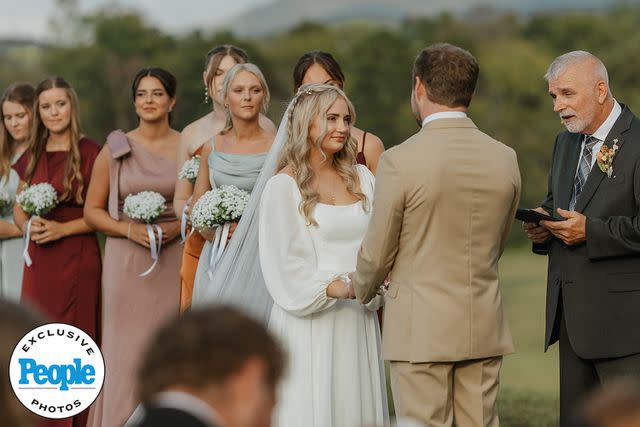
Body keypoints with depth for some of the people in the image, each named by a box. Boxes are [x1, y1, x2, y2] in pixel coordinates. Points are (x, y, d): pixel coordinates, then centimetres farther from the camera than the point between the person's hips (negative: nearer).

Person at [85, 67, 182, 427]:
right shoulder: (116, 149, 4)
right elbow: (93, 210, 7)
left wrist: (177, 226, -9)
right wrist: (130, 229, -9)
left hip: (175, 260, 0)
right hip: (127, 262, 0)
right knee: (127, 351, -3)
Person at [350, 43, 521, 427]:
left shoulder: (401, 161, -14)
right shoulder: (505, 159, 1)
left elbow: (377, 252, -4)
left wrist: (361, 291, 17)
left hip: (421, 327, -4)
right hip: (484, 327, 5)